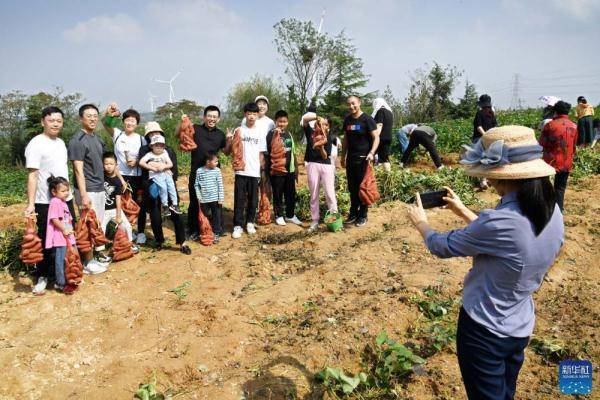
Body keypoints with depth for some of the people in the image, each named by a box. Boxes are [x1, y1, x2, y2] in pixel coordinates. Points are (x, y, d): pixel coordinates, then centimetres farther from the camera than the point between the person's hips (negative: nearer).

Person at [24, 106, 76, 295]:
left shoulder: (60, 142, 10)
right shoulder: (36, 144, -13)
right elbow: (32, 175, -18)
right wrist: (30, 203, -23)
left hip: (65, 199, 7)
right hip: (46, 203, -7)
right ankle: (43, 277, 18)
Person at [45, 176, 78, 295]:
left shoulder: (63, 202, 16)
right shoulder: (55, 202, -13)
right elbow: (54, 219, -20)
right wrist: (64, 230, -17)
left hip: (67, 237, 9)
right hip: (60, 237, -9)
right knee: (61, 261, -2)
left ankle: (66, 281, 28)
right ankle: (61, 284, 8)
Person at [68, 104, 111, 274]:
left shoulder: (97, 138, 11)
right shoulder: (77, 141, -14)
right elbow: (78, 170, -17)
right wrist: (84, 195, -21)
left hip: (100, 188, 8)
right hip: (88, 190, -8)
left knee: (99, 223, 16)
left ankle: (98, 253, 29)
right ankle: (88, 262, 7)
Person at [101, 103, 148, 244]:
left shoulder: (141, 139, 0)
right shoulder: (117, 134, 0)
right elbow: (104, 122, -14)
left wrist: (137, 162, -16)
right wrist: (108, 113, -35)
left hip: (137, 177, -1)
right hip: (120, 177, 1)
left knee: (139, 205, 8)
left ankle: (141, 232, 22)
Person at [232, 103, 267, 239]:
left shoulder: (260, 133, 6)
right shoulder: (239, 131, 2)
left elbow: (261, 154, 7)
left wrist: (263, 171, 4)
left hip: (254, 171, 2)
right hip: (241, 171, -2)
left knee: (253, 199, 8)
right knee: (239, 199, 0)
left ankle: (250, 222, 22)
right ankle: (238, 225, 5)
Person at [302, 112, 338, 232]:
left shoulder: (329, 138, 4)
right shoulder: (311, 132, 5)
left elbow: (325, 156, -6)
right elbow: (305, 118, -11)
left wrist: (321, 147, -25)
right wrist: (318, 117, -21)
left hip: (326, 166, 0)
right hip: (312, 165, 0)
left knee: (330, 193, -3)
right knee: (314, 195, 5)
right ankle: (315, 220, 11)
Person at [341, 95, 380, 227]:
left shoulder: (367, 119, -9)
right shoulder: (347, 120, 8)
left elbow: (376, 138, -12)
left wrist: (371, 153, -27)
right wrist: (343, 156, 15)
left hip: (363, 159, -6)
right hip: (350, 159, 6)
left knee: (363, 187, 2)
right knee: (352, 188, 10)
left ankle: (363, 215, 12)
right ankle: (353, 213, 21)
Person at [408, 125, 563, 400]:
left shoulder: (500, 221, -33)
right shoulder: (552, 211, -8)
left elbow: (442, 247, -17)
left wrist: (420, 223, 3)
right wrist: (463, 211, 13)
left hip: (484, 331, -7)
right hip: (521, 328, 7)